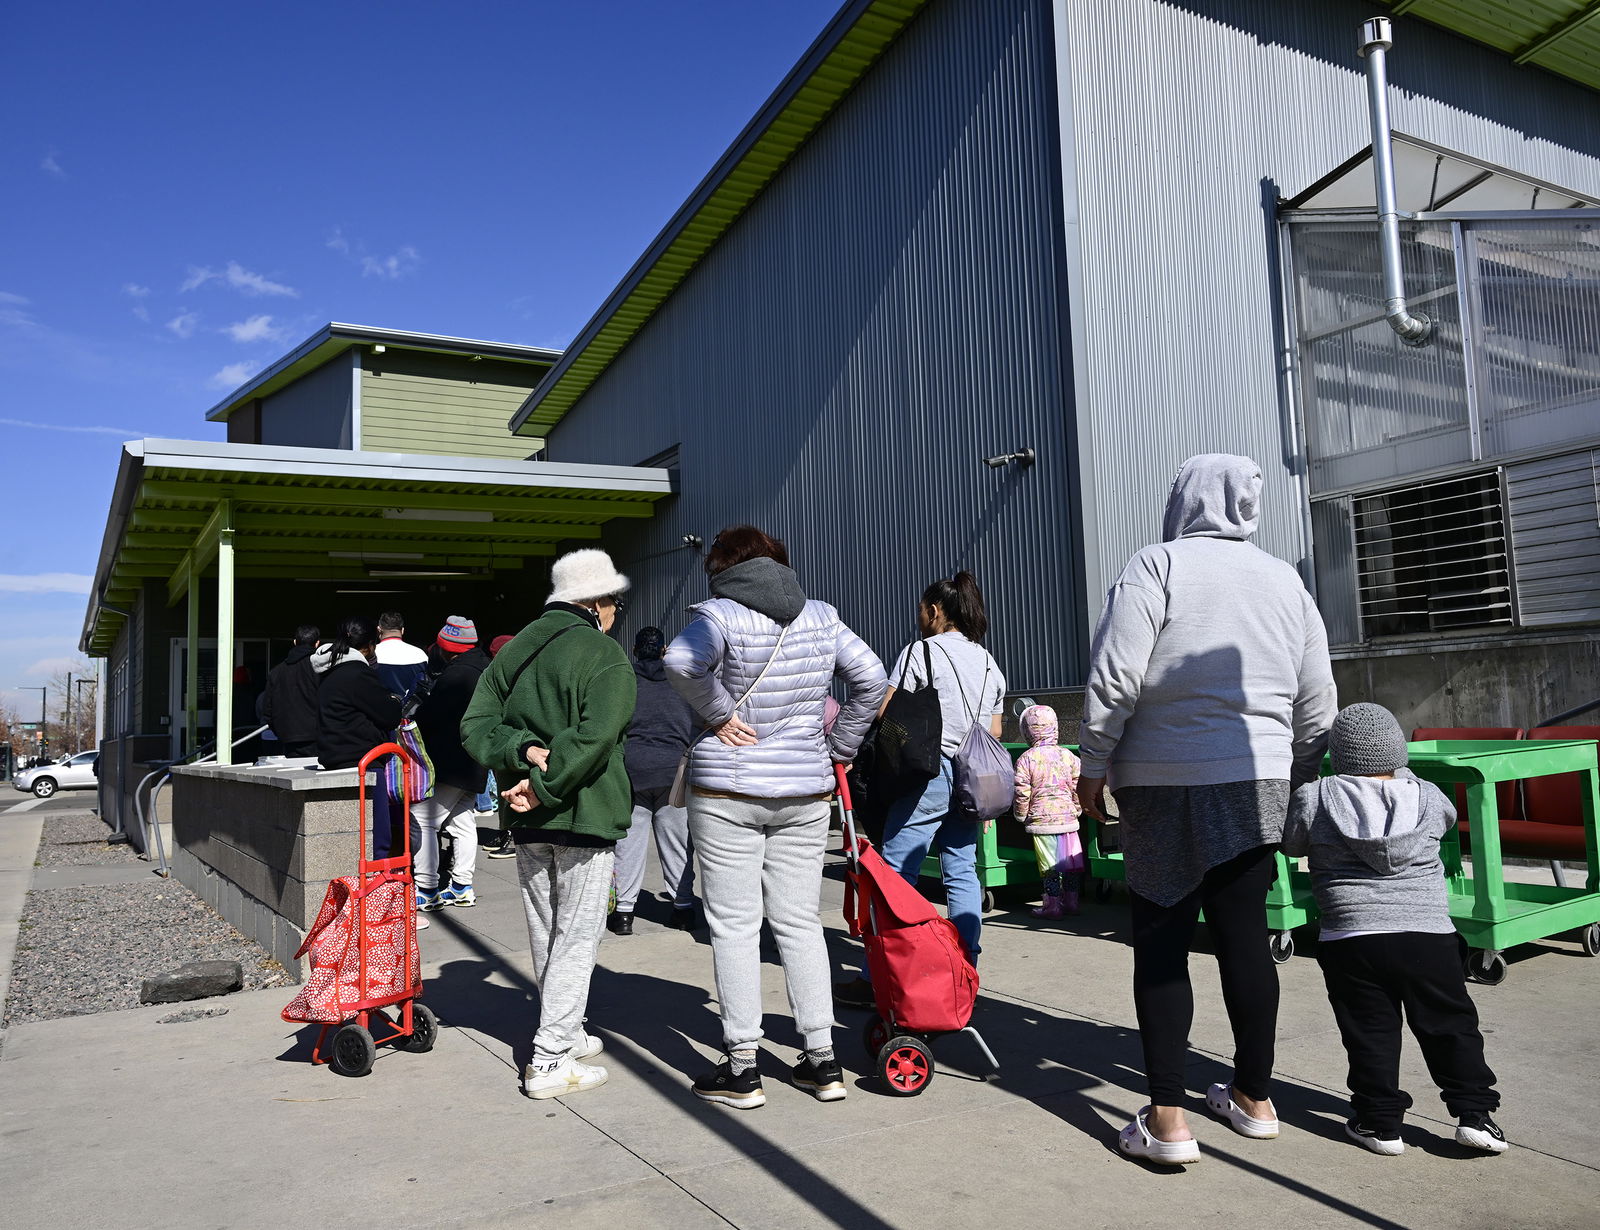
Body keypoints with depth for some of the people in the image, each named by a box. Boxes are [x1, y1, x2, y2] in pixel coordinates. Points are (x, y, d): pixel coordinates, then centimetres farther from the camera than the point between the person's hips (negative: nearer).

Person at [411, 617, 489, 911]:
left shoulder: (456, 674, -19)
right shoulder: (483, 670, 12)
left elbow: (431, 716, -19)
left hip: (449, 763, -10)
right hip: (473, 765, 10)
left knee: (422, 820, -5)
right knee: (463, 822, 16)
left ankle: (426, 890, -4)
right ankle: (462, 886, 22)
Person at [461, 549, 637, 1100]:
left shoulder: (514, 649, 10)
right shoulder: (606, 657, -12)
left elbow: (475, 724, 4)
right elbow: (594, 737, -25)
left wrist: (521, 750, -9)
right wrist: (543, 785, -20)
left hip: (528, 821, 7)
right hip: (584, 814, -7)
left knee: (546, 933, 17)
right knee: (577, 935, 1)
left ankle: (565, 1033, 32)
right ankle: (552, 1060, 2)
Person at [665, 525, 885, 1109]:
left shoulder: (721, 613, -9)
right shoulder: (821, 617, 7)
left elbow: (681, 661, -27)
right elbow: (871, 677, 5)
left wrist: (717, 713, -14)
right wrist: (840, 747, 9)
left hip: (727, 788, -4)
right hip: (805, 790, 5)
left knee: (734, 925, 3)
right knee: (800, 921, 12)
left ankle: (741, 1067, 9)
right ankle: (822, 1060, 16)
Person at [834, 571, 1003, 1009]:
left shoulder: (921, 651, -5)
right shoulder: (990, 663, 17)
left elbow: (884, 714, -11)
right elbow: (995, 733, 18)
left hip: (928, 773, -7)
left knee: (895, 875, -4)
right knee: (962, 875, 10)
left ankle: (873, 980, -2)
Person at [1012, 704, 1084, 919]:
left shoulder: (1026, 759, -8)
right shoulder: (1067, 755, 1)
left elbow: (1021, 793, -8)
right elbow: (1078, 786, 6)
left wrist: (1021, 815, 7)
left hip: (1041, 820, -3)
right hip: (1068, 817, 3)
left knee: (1049, 866, 2)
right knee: (1071, 862, 12)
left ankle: (1053, 906, 6)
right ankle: (1071, 901, 21)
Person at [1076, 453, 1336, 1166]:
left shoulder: (1157, 565, -6)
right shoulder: (1284, 580, 11)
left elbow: (1114, 679, -13)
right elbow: (1316, 701, 13)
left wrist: (1093, 765, -5)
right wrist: (1300, 784, 23)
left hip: (1165, 784, -5)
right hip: (1257, 784, 5)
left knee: (1161, 942, 1)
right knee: (1244, 935, 13)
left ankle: (1166, 1121, 4)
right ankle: (1254, 1098, 26)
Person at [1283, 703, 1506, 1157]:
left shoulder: (1314, 798, -4)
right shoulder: (1428, 797, 1)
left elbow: (1291, 843, 12)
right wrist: (1399, 772, 33)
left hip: (1351, 941, -1)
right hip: (1429, 936, 1)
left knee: (1370, 1034, 9)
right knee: (1452, 1025, 17)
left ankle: (1380, 1123, 15)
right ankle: (1474, 1114, 19)